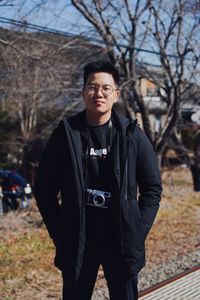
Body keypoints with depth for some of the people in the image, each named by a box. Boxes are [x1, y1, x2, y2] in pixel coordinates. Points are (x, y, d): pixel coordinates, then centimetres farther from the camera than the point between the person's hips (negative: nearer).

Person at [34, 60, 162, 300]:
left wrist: (139, 229, -2)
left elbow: (152, 187, 7)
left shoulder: (132, 135, 1)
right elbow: (45, 189, 5)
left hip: (122, 241, 0)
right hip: (77, 242, 0)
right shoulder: (65, 134, 0)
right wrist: (58, 232, -1)